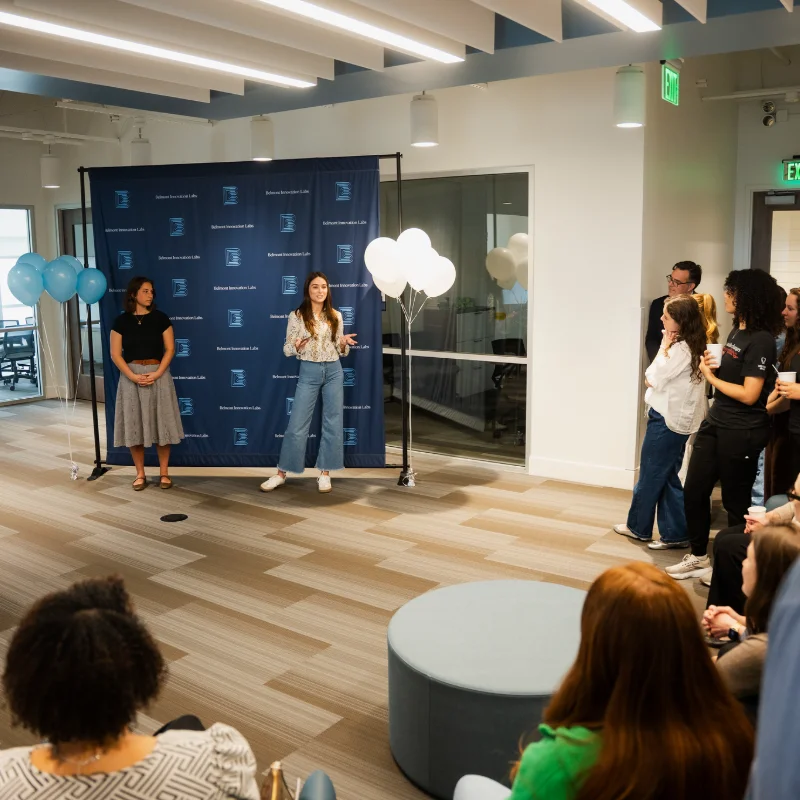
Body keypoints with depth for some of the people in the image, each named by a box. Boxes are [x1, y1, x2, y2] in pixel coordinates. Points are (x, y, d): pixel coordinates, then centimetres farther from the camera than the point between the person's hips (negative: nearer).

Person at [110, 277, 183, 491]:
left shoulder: (160, 318, 1)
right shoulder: (121, 321, 1)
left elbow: (170, 349, -1)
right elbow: (115, 354, -1)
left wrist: (157, 373, -14)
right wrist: (133, 376, -14)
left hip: (158, 375, 0)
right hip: (131, 377, 0)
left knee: (161, 424, 2)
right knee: (134, 425, 3)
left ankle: (164, 473, 12)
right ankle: (140, 474, 15)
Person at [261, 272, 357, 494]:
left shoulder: (335, 316, 5)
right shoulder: (297, 316, -3)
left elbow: (340, 351, 10)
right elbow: (287, 350, -2)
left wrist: (344, 343, -12)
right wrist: (297, 346, -23)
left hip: (333, 371, 3)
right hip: (309, 372, -3)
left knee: (333, 423, 4)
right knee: (297, 425, -1)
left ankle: (325, 473, 15)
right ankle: (281, 473, 11)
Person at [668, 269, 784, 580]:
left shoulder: (761, 340, -18)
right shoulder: (736, 331, 9)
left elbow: (749, 394, -22)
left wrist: (711, 377, -11)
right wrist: (711, 366, -1)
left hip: (742, 433, -9)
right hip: (715, 423, 9)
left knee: (736, 502, 7)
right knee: (694, 491, 12)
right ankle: (698, 557, 27)